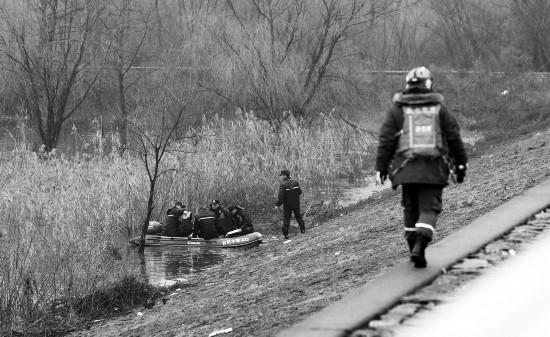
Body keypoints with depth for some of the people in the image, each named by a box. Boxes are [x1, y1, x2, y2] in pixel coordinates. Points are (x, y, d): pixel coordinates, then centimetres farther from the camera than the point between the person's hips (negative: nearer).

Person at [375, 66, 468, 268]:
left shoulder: (398, 109, 5)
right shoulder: (439, 108, 5)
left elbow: (386, 140, 0)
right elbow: (454, 138, 6)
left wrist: (381, 168, 3)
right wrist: (460, 164, 14)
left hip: (406, 168, 1)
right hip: (434, 168, -1)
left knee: (411, 208, 15)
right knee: (429, 209, -2)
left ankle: (414, 248, 19)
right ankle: (420, 245, -23)